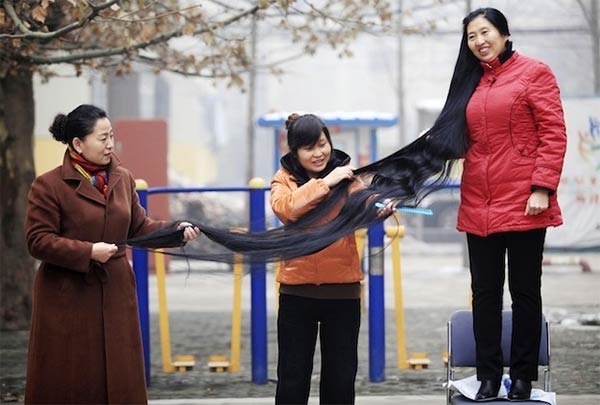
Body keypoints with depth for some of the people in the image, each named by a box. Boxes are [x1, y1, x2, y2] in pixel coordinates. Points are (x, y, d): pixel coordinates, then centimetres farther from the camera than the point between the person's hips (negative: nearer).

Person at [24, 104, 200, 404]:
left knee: (119, 378, 6)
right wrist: (88, 252, -20)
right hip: (68, 297, -5)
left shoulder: (122, 179, 8)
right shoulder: (49, 185, -10)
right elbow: (38, 241, -12)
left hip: (115, 292, 5)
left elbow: (139, 226, 14)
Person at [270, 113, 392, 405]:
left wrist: (379, 208, -37)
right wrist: (325, 182, -23)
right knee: (292, 378, 7)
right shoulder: (284, 178, 2)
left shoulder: (345, 174, 3)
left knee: (341, 377, 8)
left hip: (342, 289, 0)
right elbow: (284, 208, -19)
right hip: (297, 290, 0)